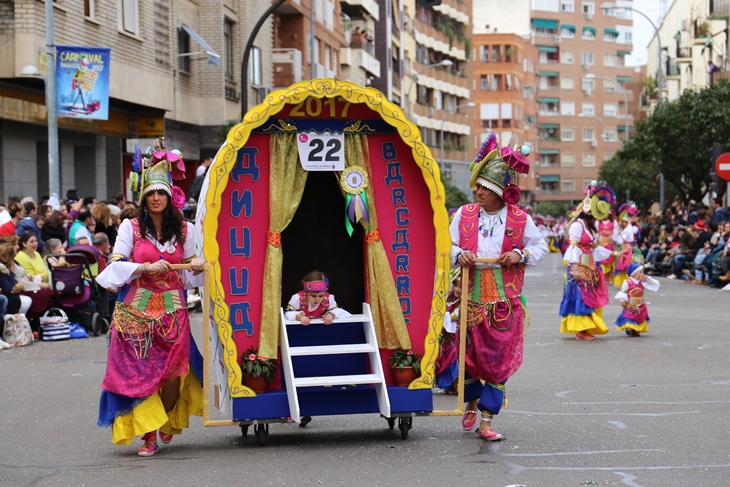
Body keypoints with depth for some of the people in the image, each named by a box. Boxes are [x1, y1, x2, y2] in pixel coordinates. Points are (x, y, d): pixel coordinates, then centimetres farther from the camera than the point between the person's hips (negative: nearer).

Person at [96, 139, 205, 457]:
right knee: (139, 371, -5)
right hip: (138, 310, -2)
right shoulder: (131, 228, 1)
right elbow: (116, 264, -4)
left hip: (173, 310, 2)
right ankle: (148, 435, 2)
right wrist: (147, 268, -17)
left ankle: (168, 421, 25)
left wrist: (196, 266, -7)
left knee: (173, 373, -2)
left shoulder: (184, 230, 8)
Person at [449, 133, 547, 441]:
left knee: (499, 361, -1)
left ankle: (486, 421, 5)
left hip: (506, 303, -1)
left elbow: (541, 246, 8)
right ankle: (472, 403, 36)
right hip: (471, 299, 1)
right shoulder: (464, 215, 3)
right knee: (469, 355, 7)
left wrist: (521, 255, -12)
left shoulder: (520, 220, -1)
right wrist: (459, 255, -17)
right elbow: (448, 245, 5)